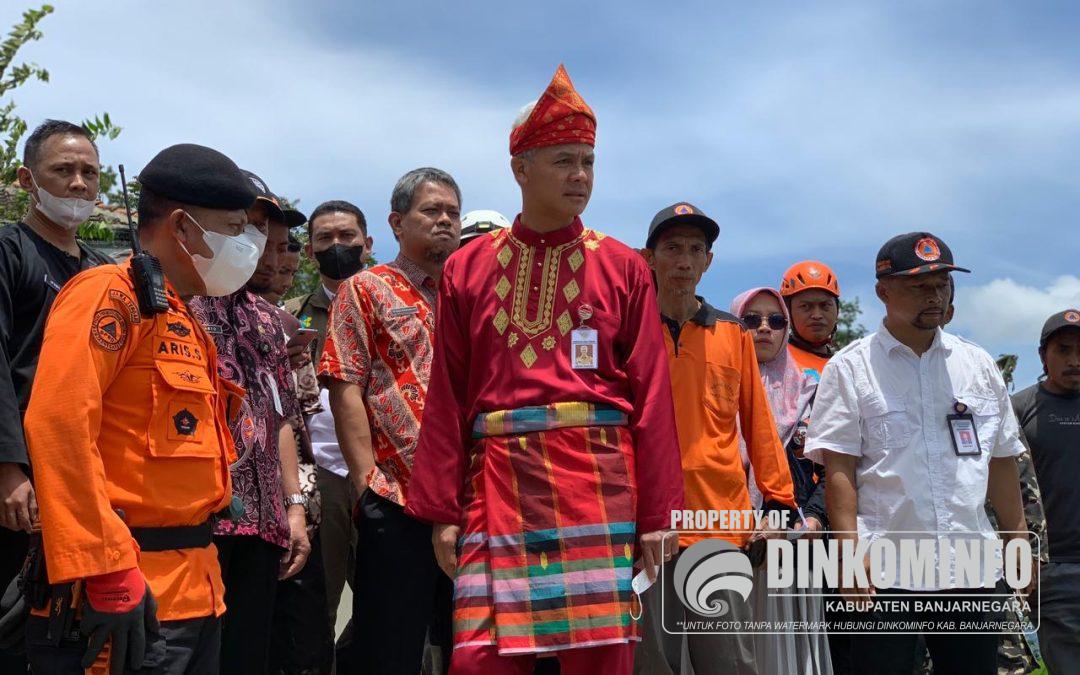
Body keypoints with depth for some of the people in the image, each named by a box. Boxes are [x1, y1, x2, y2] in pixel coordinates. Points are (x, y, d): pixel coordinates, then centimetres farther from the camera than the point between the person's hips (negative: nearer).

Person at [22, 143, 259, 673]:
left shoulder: (183, 320, 19)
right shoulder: (113, 295, -10)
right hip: (129, 596, -9)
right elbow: (58, 426, -23)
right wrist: (106, 574, -25)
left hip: (193, 589, 9)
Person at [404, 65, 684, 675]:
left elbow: (651, 396, 3)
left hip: (598, 485, 0)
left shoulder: (625, 269, 8)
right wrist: (442, 511, 3)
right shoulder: (468, 270, 10)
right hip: (498, 484, 1)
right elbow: (448, 400, 8)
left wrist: (657, 514, -1)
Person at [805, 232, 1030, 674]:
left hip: (970, 570, 4)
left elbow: (1002, 461, 16)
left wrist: (1017, 540, 12)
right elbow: (838, 470, -6)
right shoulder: (850, 368, 1)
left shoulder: (979, 365, 13)